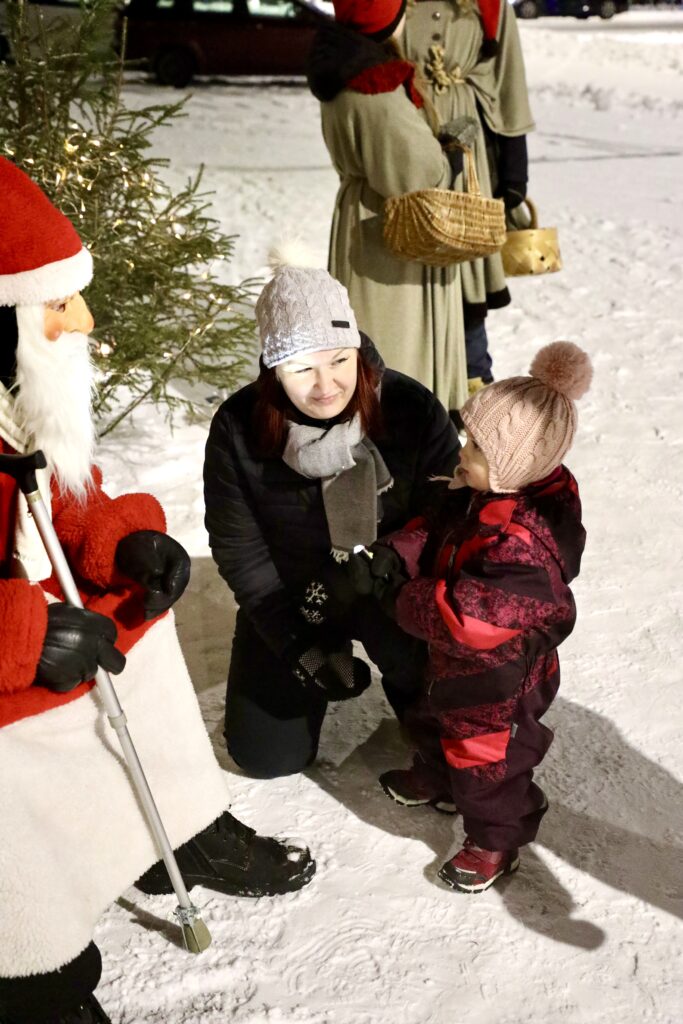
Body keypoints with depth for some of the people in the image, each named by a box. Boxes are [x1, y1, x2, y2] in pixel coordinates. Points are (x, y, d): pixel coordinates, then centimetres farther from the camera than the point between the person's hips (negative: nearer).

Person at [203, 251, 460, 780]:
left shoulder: (412, 409, -22)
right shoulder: (237, 429, -20)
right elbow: (239, 551, -12)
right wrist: (299, 647, -16)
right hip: (288, 601, 1)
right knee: (269, 756, 5)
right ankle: (323, 662, 32)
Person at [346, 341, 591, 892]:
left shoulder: (523, 542, -40)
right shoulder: (482, 497, -10)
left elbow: (469, 614, -44)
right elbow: (437, 530, 2)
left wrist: (402, 596, -31)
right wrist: (396, 554, -18)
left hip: (497, 679, -10)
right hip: (454, 659, 10)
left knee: (487, 756, 13)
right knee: (436, 719, 33)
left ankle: (496, 837, 37)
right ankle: (434, 778, 61)